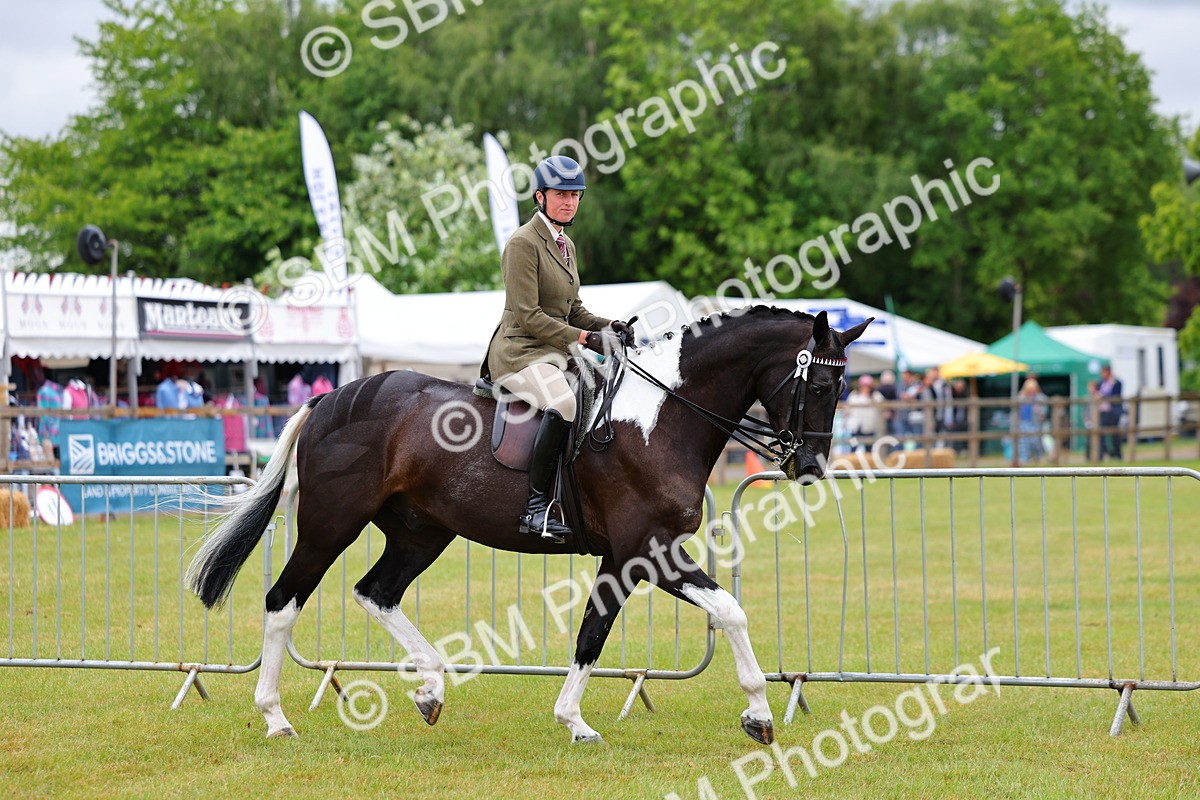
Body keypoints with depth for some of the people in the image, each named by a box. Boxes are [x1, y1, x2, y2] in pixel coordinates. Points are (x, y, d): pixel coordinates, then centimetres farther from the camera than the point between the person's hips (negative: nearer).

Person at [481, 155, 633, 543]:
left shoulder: (565, 245, 18)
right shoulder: (523, 244, -10)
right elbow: (527, 316, -16)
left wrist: (608, 327, 3)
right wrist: (584, 337, -19)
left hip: (555, 351, 9)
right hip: (520, 352, -9)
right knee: (565, 403, -36)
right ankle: (536, 506, -35)